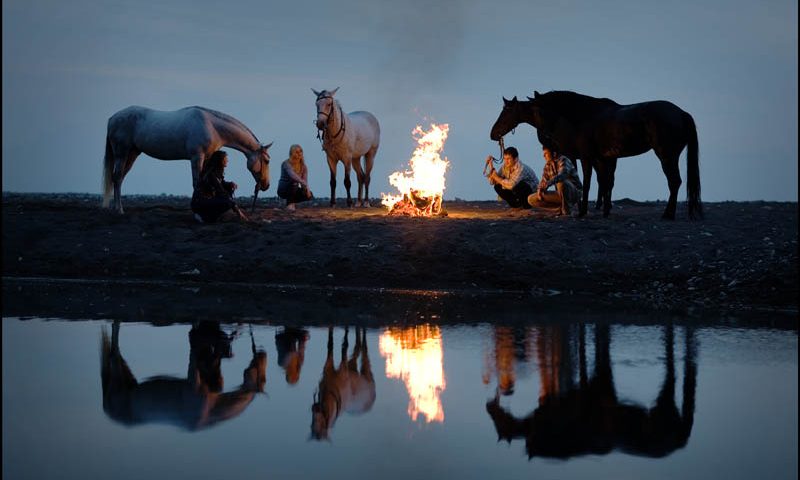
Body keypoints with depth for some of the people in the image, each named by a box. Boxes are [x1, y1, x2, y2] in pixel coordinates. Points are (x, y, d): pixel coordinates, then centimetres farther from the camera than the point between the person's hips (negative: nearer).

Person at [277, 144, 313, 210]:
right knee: (293, 181, -36)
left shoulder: (303, 167, -1)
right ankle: (289, 204, -25)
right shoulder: (286, 163, -19)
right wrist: (303, 183, -51)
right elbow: (292, 175, -37)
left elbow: (305, 181, -9)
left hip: (294, 190, 5)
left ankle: (292, 201, 4)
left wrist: (306, 188, -32)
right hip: (283, 190, -5)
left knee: (309, 195, -20)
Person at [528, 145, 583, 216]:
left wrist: (548, 183, -54)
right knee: (531, 199, -3)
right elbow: (544, 180, 6)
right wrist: (540, 190, -17)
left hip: (575, 192, -7)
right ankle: (560, 209, -3)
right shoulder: (548, 164, 4)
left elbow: (562, 175, -38)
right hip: (561, 194, 7)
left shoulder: (563, 161, -19)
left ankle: (566, 210, -20)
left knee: (561, 182, -41)